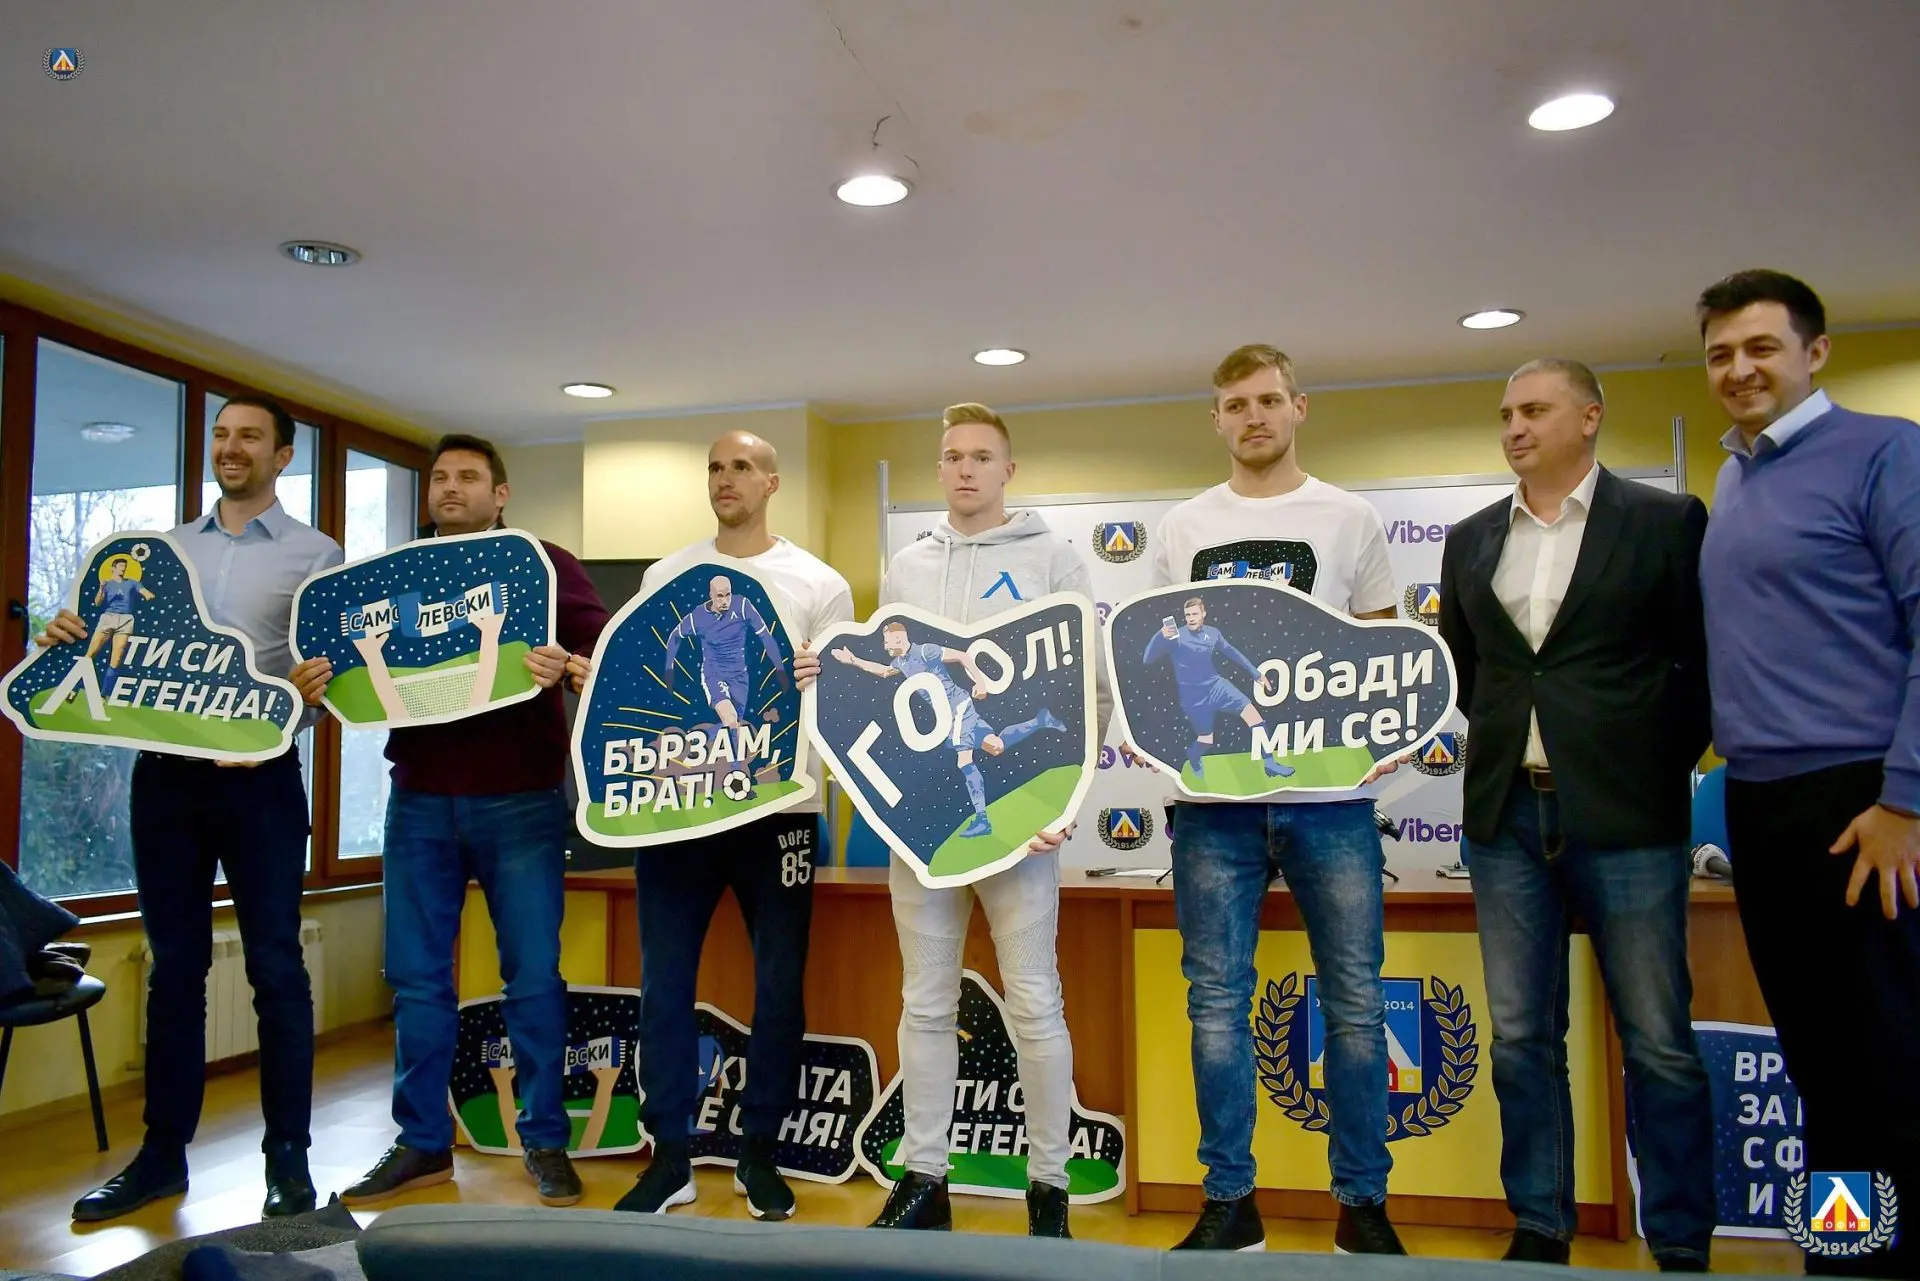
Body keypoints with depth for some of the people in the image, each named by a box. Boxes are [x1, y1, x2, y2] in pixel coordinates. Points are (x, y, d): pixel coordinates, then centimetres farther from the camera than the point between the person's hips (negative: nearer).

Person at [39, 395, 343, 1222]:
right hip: (163, 772, 4)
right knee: (174, 966, 10)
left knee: (274, 967, 1)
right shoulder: (165, 549, 15)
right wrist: (73, 640, -5)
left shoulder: (316, 555, 2)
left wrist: (311, 692, -26)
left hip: (259, 776, -4)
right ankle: (163, 1153, 21)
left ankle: (288, 1158, 10)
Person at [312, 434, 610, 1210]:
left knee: (533, 977, 2)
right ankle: (423, 1143, 21)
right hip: (419, 803, 4)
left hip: (521, 803, -3)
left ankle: (545, 1140, 15)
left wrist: (565, 668, -30)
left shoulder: (544, 564, 2)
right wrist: (318, 681, -9)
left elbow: (606, 649, -10)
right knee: (416, 978, 8)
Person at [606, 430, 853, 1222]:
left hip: (777, 806, -1)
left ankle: (759, 1154, 22)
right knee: (665, 983, 5)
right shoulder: (664, 578, 11)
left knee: (778, 987, 6)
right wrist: (594, 681, -10)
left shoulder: (818, 585, 4)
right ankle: (669, 1157, 19)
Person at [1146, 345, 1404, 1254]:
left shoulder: (1351, 519, 8)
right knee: (1217, 1003, 5)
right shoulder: (1182, 528, 11)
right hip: (1213, 798, 1)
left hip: (1331, 795, -1)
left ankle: (1363, 1204, 21)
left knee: (1354, 1003, 6)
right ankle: (1230, 1203, 18)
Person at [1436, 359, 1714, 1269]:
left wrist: (1665, 762, -1)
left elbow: (1705, 658, 1)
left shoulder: (1666, 521, 0)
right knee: (1521, 1038, 9)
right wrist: (1513, 735, 11)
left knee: (1658, 1042, 4)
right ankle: (1539, 1229, 22)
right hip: (1507, 814, 4)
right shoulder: (1471, 540, 11)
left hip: (1625, 815, -3)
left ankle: (1680, 1246, 20)